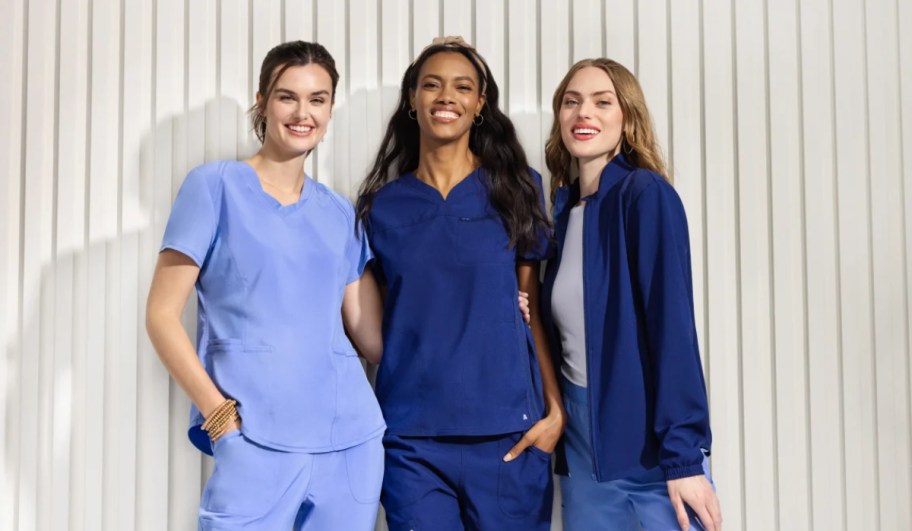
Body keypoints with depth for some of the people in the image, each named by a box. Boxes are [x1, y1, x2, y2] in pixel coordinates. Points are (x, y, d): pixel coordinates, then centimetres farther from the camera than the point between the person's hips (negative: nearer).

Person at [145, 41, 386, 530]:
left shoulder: (339, 214, 12)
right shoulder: (216, 185, 1)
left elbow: (374, 338, 12)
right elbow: (162, 315, -2)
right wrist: (218, 413, -10)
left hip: (351, 438, 4)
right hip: (257, 441, -4)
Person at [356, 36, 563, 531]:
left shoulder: (515, 189, 4)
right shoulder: (382, 205, 7)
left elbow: (533, 307, 4)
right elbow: (373, 318, 13)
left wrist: (555, 408, -4)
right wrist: (361, 416, 4)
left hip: (507, 428, -1)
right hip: (410, 435, 1)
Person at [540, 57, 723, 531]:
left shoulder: (646, 194, -10)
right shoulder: (563, 210, 9)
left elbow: (671, 321, -16)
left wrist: (683, 456, -19)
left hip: (650, 440, -6)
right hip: (581, 443, 6)